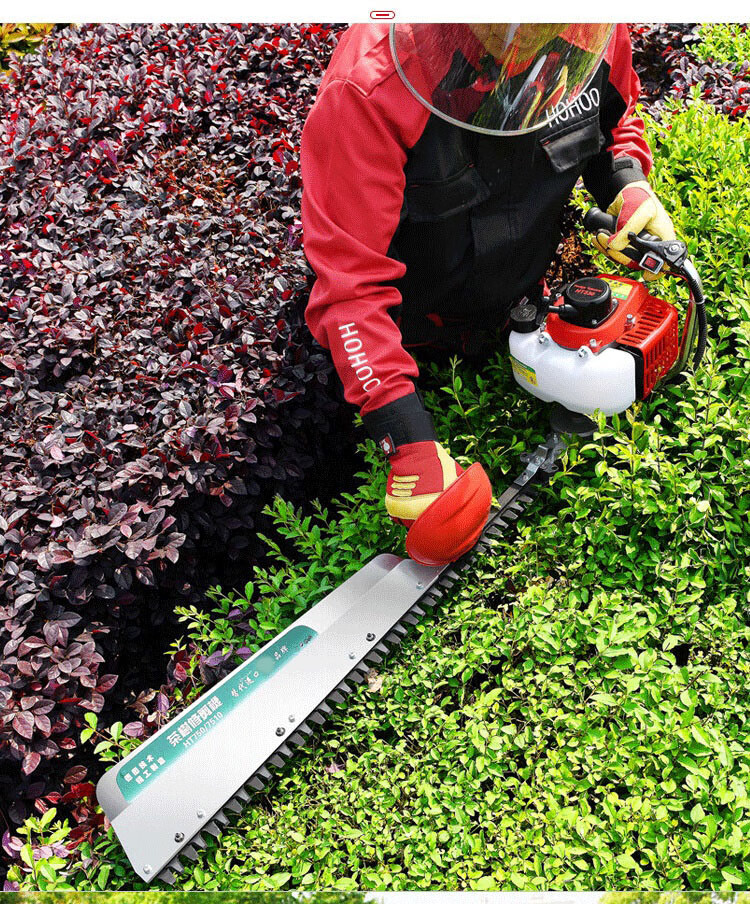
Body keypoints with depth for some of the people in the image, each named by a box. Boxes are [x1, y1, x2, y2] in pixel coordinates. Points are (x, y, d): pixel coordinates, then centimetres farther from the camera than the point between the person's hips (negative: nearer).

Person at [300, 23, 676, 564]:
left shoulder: (596, 39, -23)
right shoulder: (370, 91, -40)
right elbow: (349, 280, -40)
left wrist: (629, 186, -19)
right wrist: (406, 437, -45)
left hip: (518, 303, 4)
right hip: (414, 322, -3)